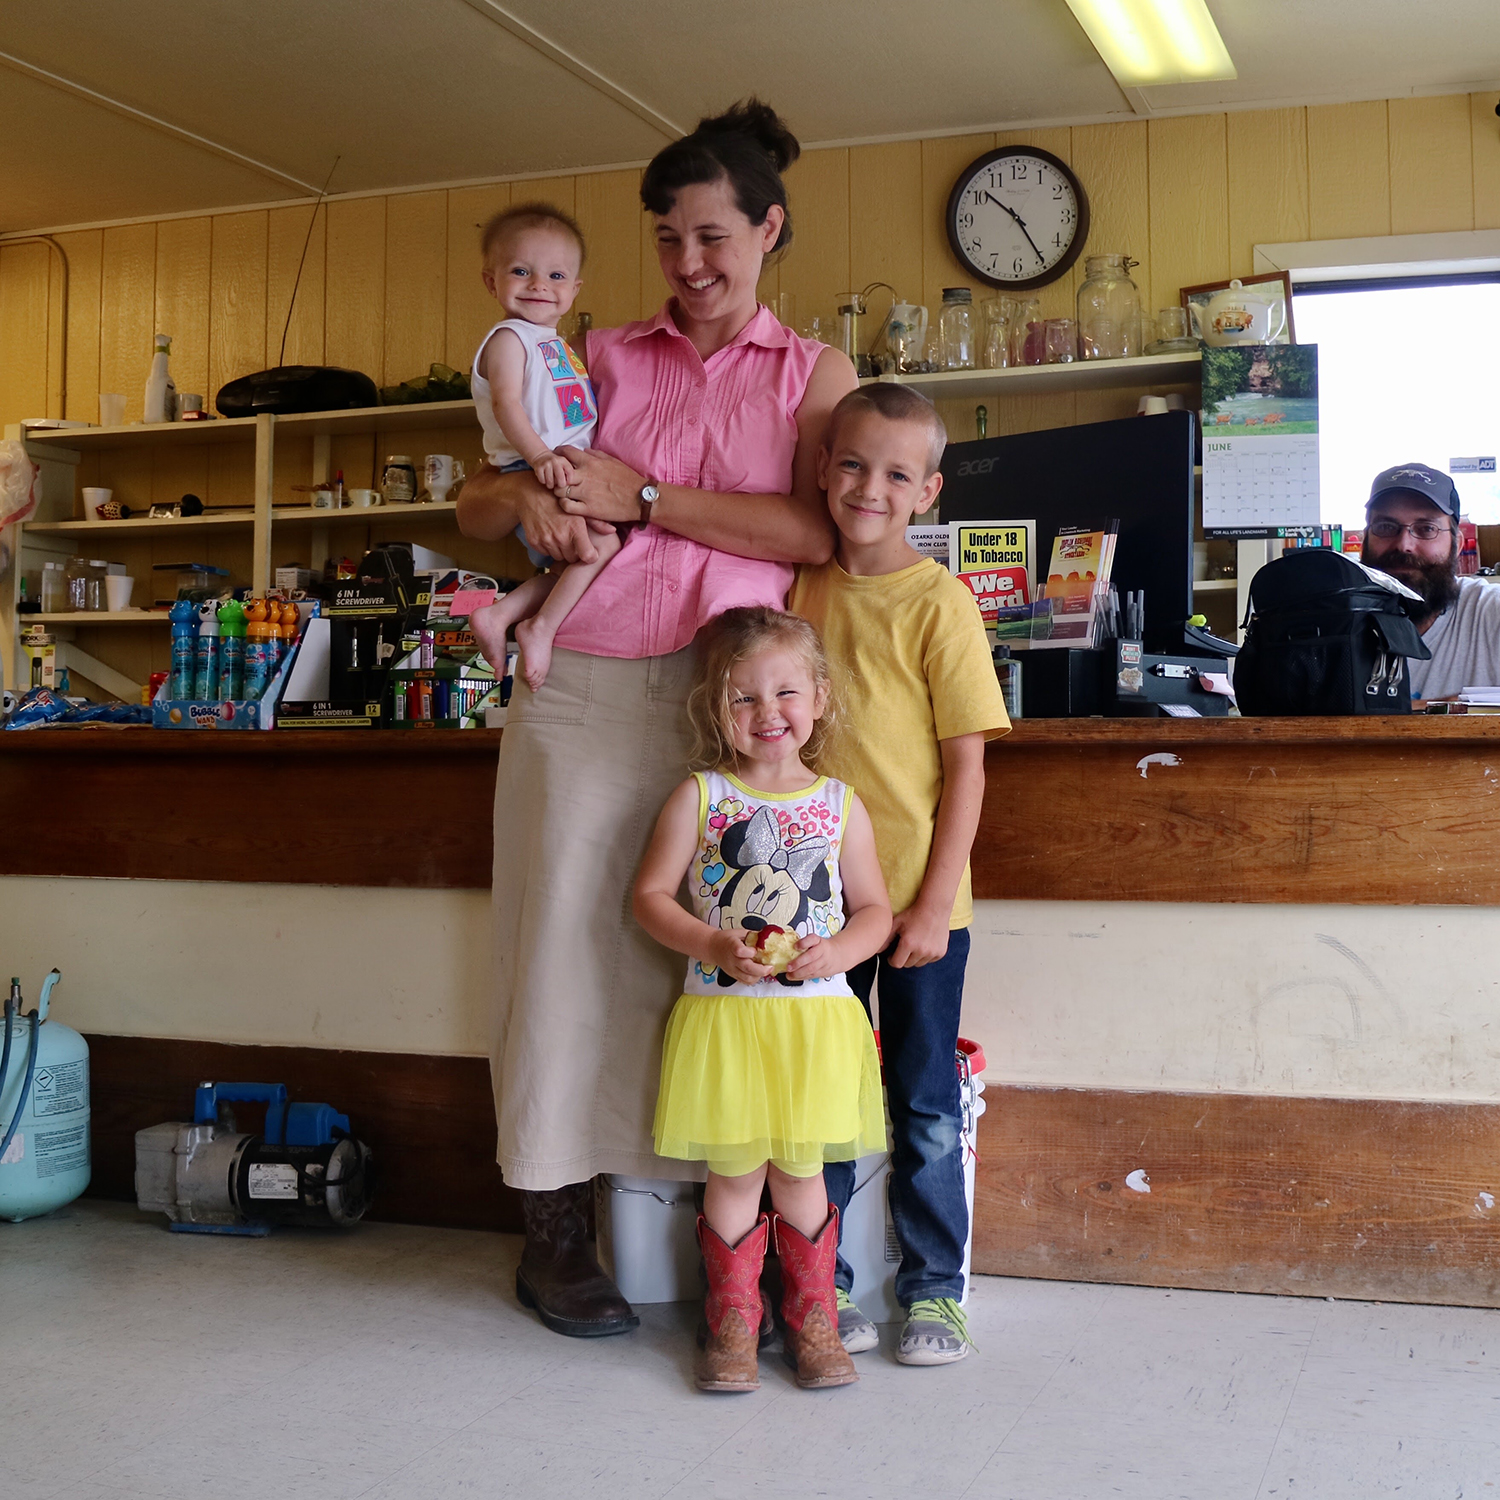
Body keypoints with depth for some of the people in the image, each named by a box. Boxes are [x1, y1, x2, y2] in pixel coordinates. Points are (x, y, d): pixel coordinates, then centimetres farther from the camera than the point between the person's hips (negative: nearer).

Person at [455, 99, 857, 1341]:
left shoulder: (812, 374, 11)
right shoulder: (606, 357, 16)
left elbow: (823, 531, -7)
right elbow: (476, 506, 17)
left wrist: (645, 499, -11)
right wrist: (529, 494, -7)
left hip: (727, 692, -1)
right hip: (584, 687, 1)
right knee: (572, 934, 1)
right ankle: (555, 1230, 14)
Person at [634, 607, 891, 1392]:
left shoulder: (841, 805, 4)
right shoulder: (698, 798, -1)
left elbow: (874, 910, 8)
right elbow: (650, 895, 0)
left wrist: (834, 952, -12)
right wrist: (715, 947, -15)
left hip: (815, 1017, 1)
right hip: (722, 1014, -1)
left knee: (799, 1172, 9)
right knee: (733, 1173, 6)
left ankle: (812, 1319, 26)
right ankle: (733, 1322, 22)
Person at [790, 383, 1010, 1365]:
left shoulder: (940, 602, -9)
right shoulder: (802, 592, 5)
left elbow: (967, 766, -9)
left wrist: (935, 904, -12)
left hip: (917, 897, -4)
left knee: (925, 1100, 7)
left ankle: (935, 1286, 21)